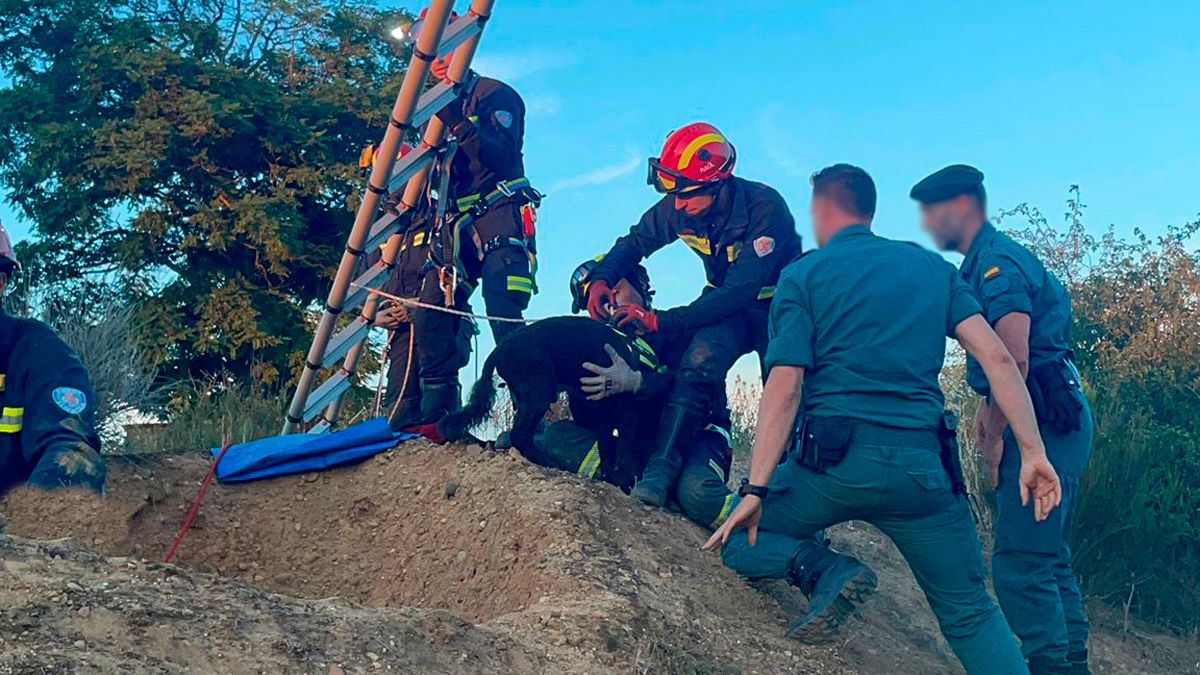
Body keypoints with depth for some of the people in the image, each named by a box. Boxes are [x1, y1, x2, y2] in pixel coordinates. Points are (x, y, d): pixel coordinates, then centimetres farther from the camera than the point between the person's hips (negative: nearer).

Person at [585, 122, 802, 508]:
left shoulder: (765, 209, -31)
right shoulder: (679, 207, -15)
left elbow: (740, 292, -36)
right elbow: (635, 242, 1)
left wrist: (660, 321, -39)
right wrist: (601, 279, -21)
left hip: (777, 305, -3)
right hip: (727, 302, 3)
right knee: (697, 365, -24)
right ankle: (661, 469, -27)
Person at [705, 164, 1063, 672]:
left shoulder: (803, 275, 5)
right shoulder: (933, 266, 15)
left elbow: (785, 387, -6)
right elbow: (996, 356, 3)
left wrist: (756, 489, -7)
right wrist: (1033, 451, 2)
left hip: (834, 458, -3)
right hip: (922, 466, 3)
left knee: (740, 540, 19)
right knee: (970, 614, 17)